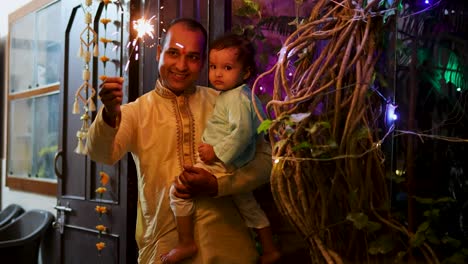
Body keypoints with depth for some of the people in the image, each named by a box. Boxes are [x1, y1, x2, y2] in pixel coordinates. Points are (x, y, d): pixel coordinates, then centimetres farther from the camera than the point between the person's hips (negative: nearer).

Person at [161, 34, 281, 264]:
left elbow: (243, 131, -30)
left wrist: (217, 151, -26)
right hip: (238, 168, 11)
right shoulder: (245, 95, 11)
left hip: (223, 165, -11)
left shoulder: (237, 98, -19)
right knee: (248, 205, 24)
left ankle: (186, 244, -2)